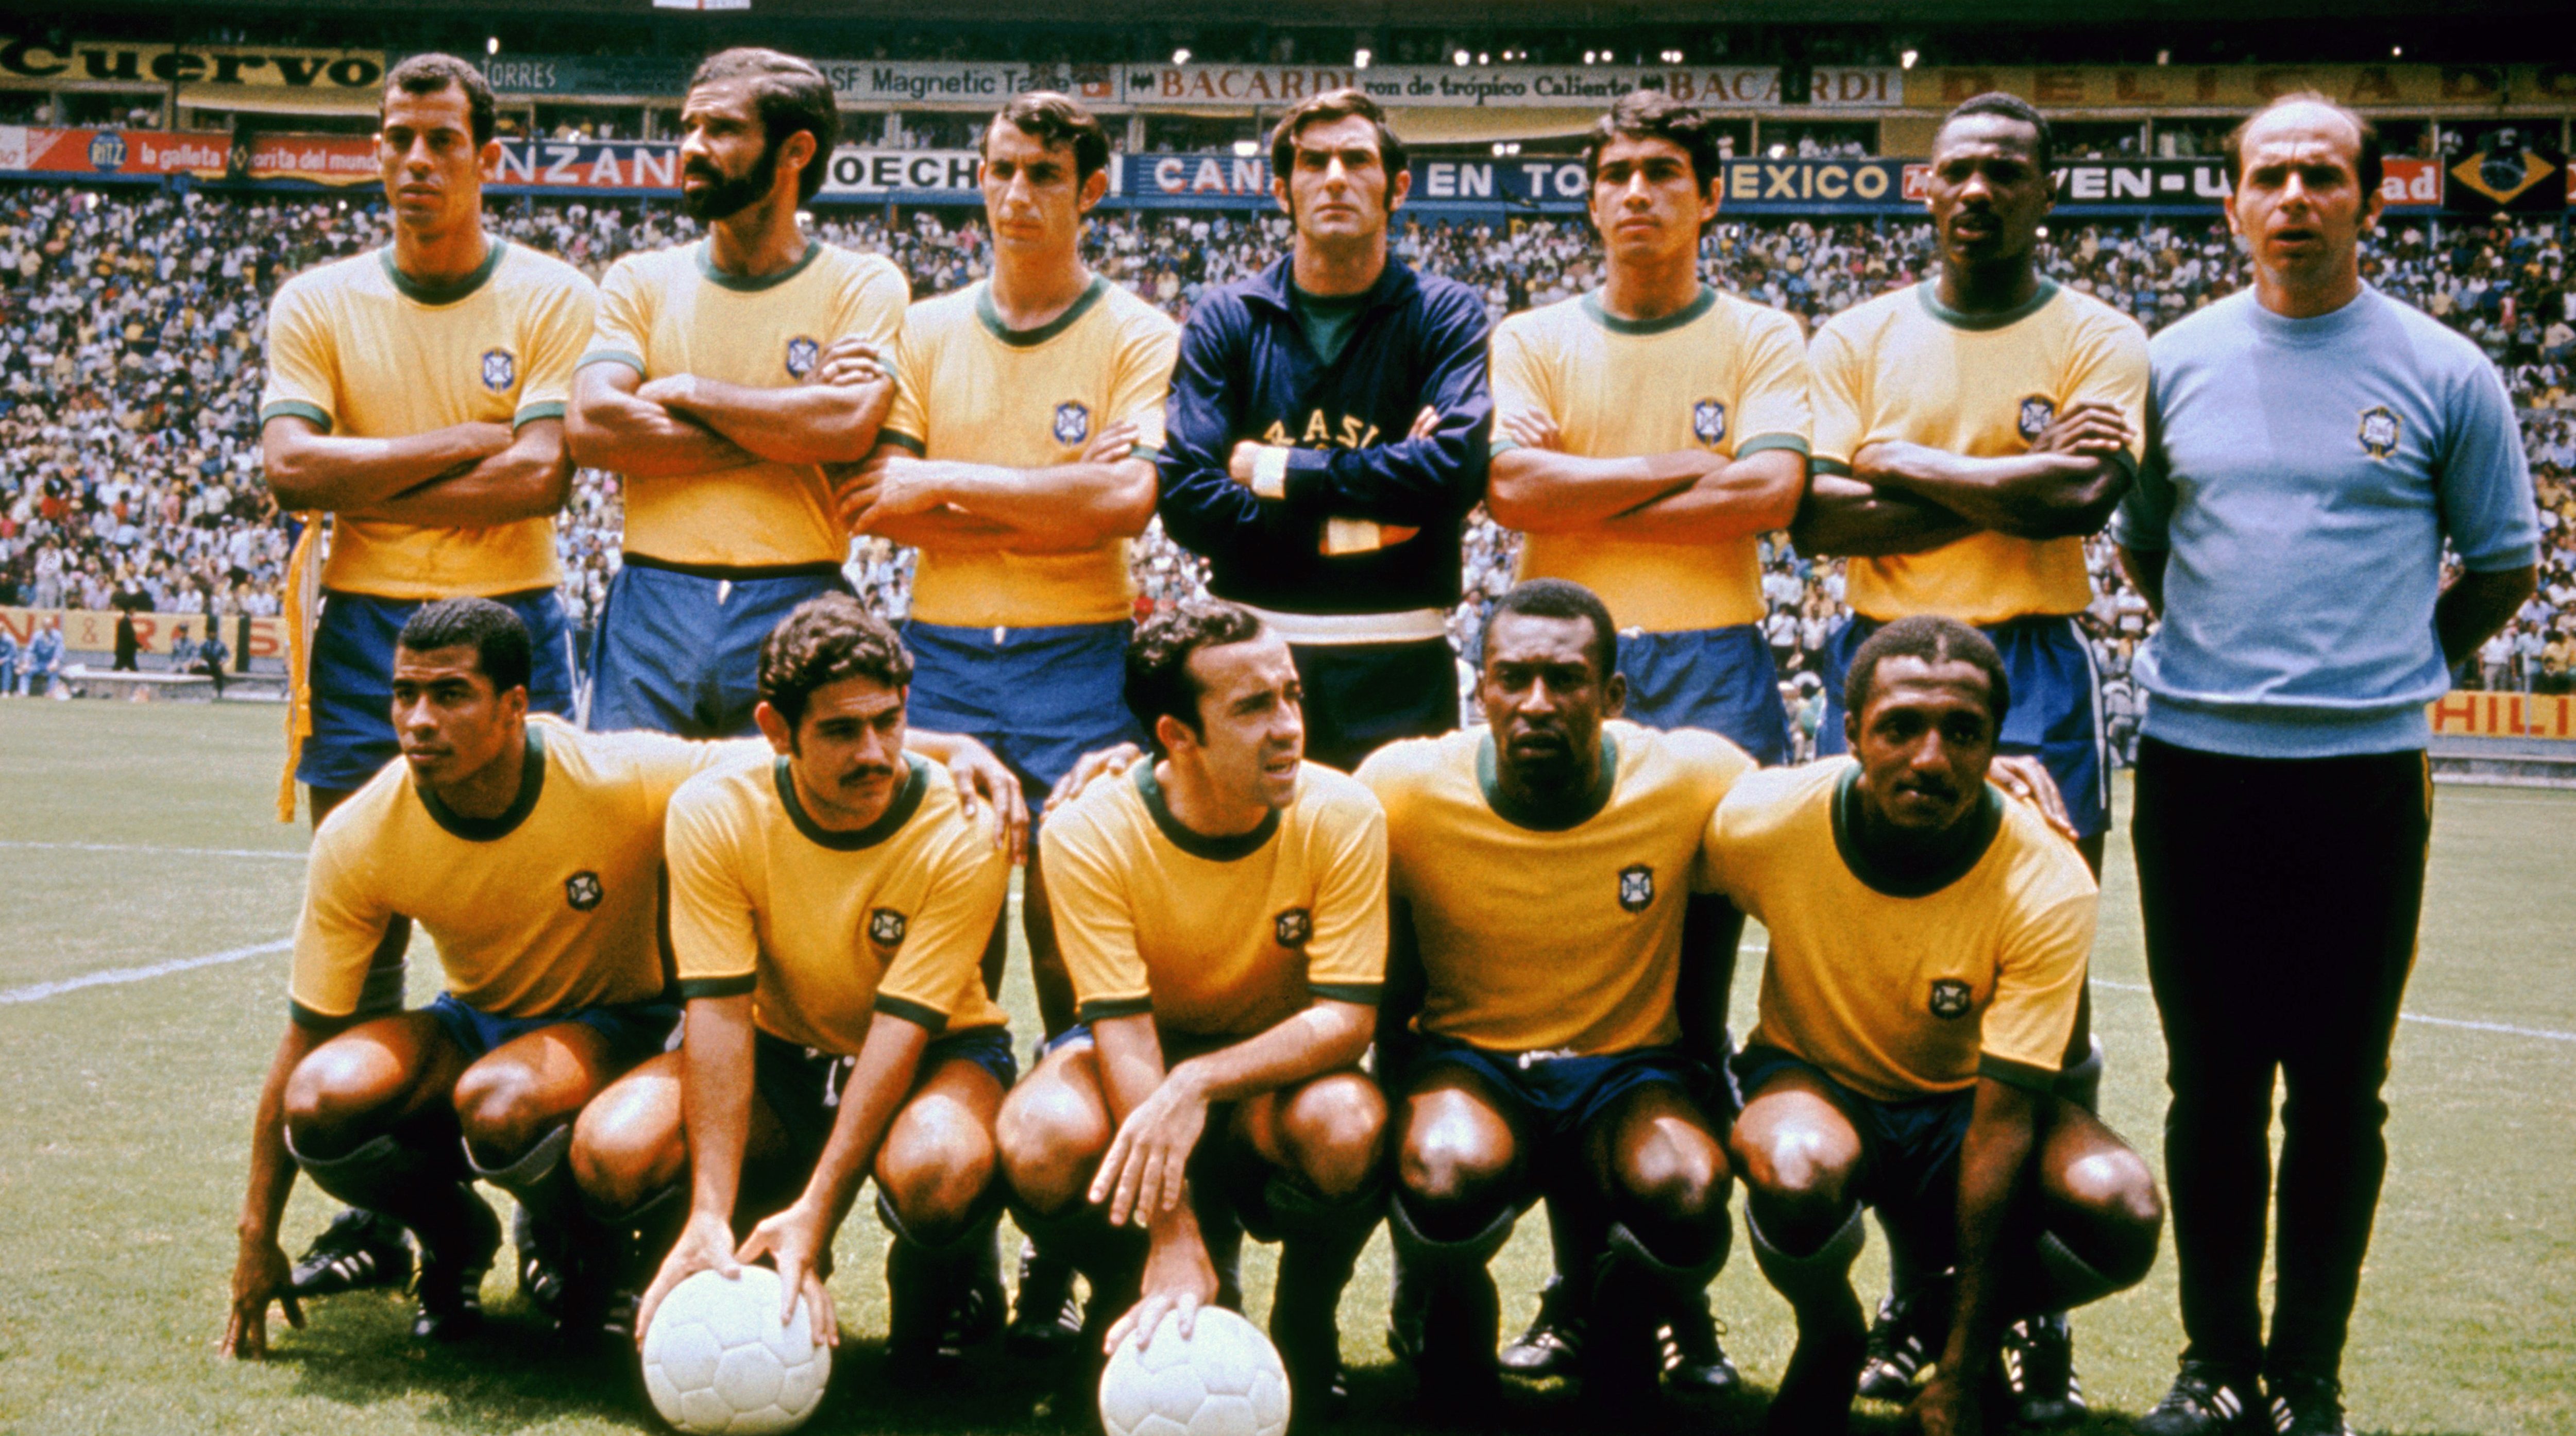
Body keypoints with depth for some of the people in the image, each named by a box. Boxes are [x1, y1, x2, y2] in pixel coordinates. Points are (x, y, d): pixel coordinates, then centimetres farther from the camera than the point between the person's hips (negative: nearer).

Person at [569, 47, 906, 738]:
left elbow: (849, 427, -14)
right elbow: (592, 429, -6)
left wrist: (685, 390, -5)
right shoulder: (640, 281, 11)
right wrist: (787, 428, -9)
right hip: (652, 610, 2)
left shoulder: (864, 285, 4)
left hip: (797, 611, -2)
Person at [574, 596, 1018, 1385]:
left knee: (938, 1173, -39)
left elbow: (901, 1029, -27)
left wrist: (813, 1216, -36)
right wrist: (711, 1217, -33)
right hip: (779, 1053, 3)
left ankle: (938, 1284, 1)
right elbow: (720, 1014, -22)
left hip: (937, 1050, -3)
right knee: (613, 1151, -26)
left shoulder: (963, 834, -23)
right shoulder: (713, 812, -18)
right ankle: (766, 1260, 8)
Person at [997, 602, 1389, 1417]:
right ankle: (1137, 1315, 0)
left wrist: (1198, 1084, -39)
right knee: (1043, 1142, -34)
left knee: (1346, 1126, -36)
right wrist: (1175, 1242, -33)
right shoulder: (1090, 835, -22)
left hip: (1278, 1067, 0)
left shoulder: (1341, 816, -20)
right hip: (1138, 1063, 0)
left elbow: (1345, 1018, -21)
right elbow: (1124, 1032, -25)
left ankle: (1305, 1331, -2)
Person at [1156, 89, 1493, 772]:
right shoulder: (1224, 319, 7)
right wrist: (1343, 529, -11)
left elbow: (1458, 469, -14)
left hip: (1397, 663, -1)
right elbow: (1185, 498, -4)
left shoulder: (1444, 313, 4)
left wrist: (1281, 472, -8)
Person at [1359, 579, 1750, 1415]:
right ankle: (1448, 1341, 1)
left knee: (1686, 1189, -33)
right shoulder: (1403, 790, -14)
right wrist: (1407, 1095, -8)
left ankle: (1615, 1341, 6)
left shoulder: (1698, 781, -13)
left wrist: (1705, 1061, 7)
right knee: (1450, 1171, -37)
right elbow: (1388, 996, 2)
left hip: (1630, 1070, 1)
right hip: (1464, 1061, -1)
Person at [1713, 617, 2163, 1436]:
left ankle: (1957, 1331, 4)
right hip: (1813, 1080, 0)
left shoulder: (2049, 886, -24)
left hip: (1961, 1100, 1)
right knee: (1798, 1172, -38)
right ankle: (1828, 1340, -1)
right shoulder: (1765, 822, -23)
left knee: (2122, 1215, -30)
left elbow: (2004, 1116, -26)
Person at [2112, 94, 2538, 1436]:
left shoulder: (2442, 370, 2)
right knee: (2212, 1083, 7)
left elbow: (2504, 564, 11)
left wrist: (2391, 663, 11)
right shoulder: (2176, 363, 8)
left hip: (2366, 773, -2)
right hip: (2194, 766, 2)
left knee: (2338, 1089, 3)